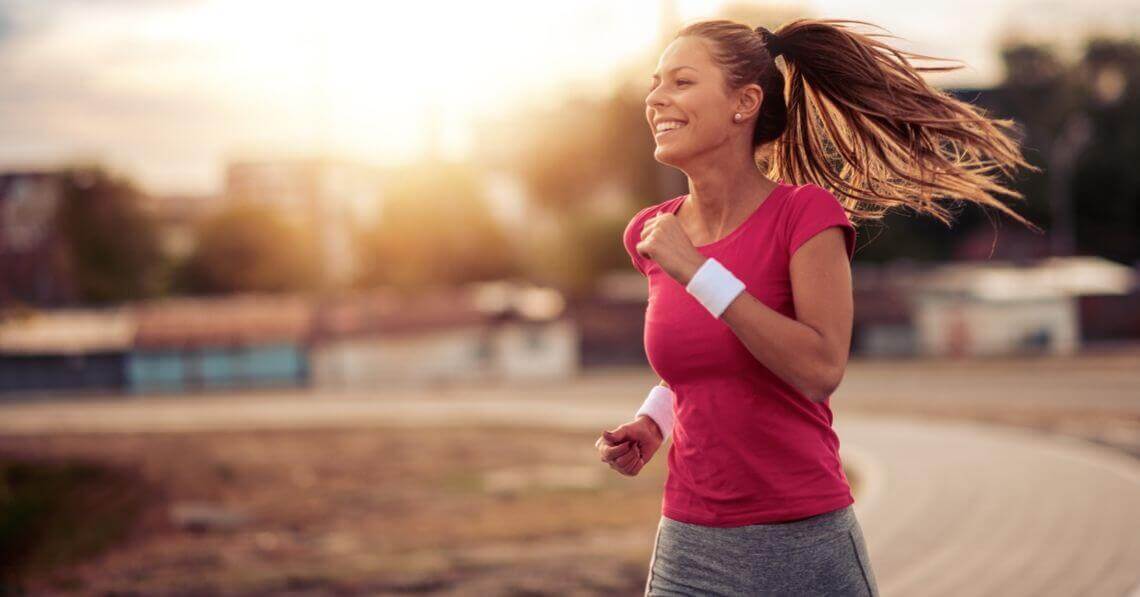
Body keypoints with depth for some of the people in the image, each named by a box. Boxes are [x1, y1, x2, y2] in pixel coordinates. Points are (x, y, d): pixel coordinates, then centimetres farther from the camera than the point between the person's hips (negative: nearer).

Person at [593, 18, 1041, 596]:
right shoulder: (652, 233, 4)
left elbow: (821, 369, -20)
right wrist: (652, 418, 5)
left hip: (807, 549, -4)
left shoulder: (807, 215, -9)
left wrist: (695, 269, -19)